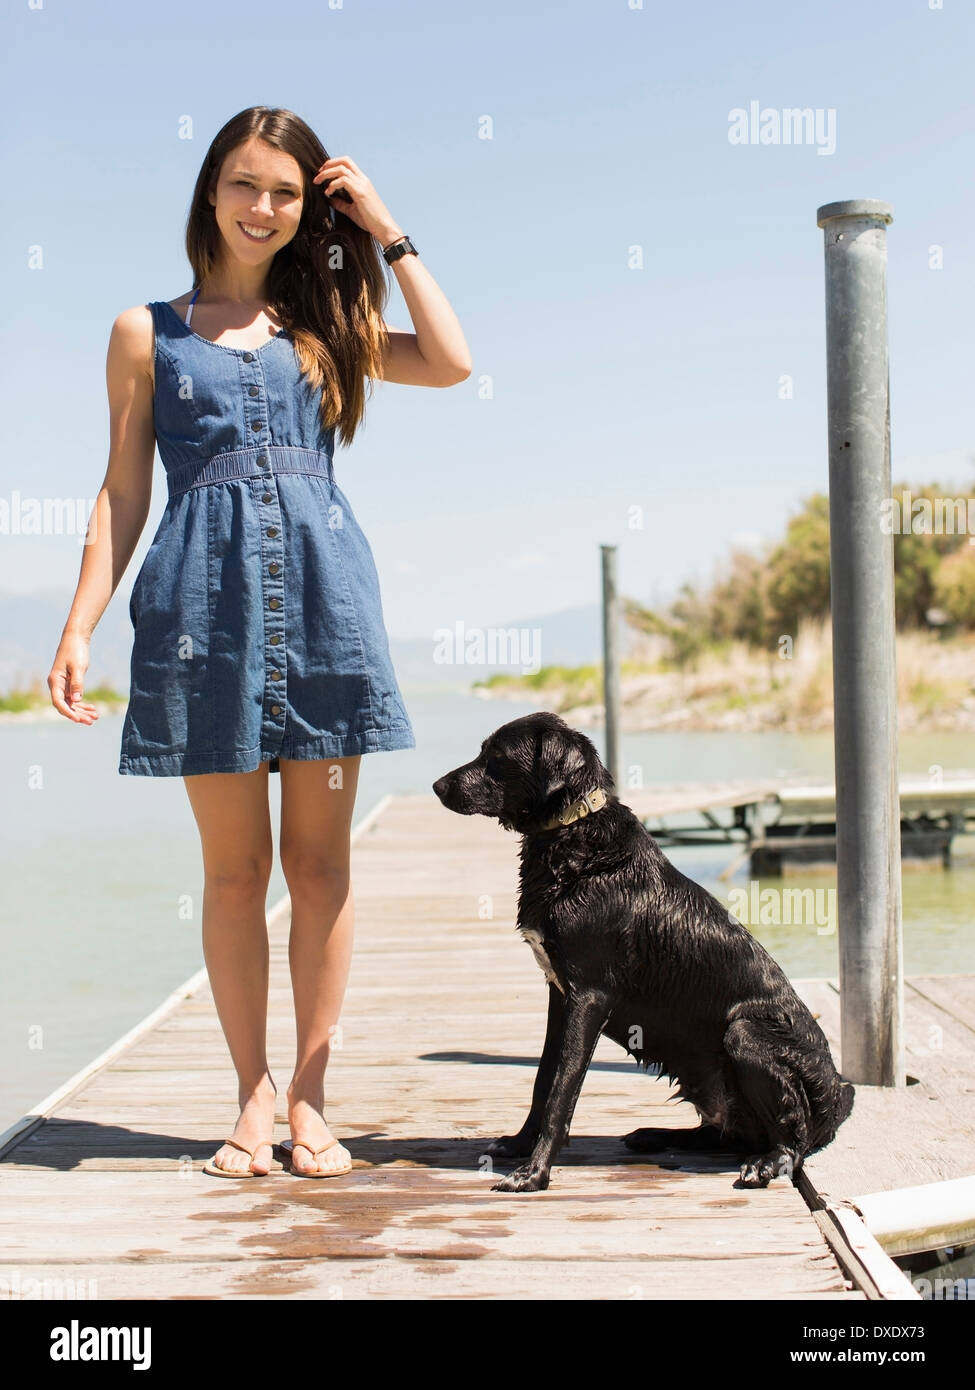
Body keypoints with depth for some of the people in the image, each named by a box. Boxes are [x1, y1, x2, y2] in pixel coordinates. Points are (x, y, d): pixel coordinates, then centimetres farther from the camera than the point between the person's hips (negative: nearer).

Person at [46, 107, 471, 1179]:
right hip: (203, 602, -1)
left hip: (324, 596, 1)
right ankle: (254, 1094, 15)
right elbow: (123, 492, 10)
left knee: (319, 860, 3)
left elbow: (451, 363, 1)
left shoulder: (323, 327, 16)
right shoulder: (147, 331, 12)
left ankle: (310, 1098, 13)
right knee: (234, 866, 2)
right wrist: (80, 626, 2)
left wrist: (387, 232, 7)